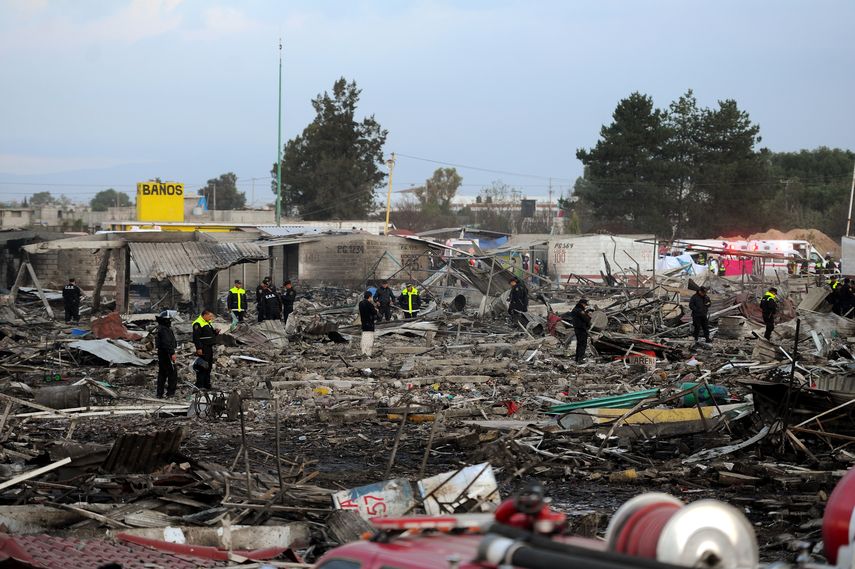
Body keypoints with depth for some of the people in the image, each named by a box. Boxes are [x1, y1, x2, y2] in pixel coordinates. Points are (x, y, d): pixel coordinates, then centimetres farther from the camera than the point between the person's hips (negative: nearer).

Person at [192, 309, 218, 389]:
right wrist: (199, 348, -23)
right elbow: (196, 337, -19)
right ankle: (199, 385, -7)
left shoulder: (208, 323, 18)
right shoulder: (198, 323, -13)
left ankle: (207, 384, 21)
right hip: (203, 349, -10)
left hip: (209, 348, 10)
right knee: (202, 367, -9)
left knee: (209, 367, 14)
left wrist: (215, 332, 6)